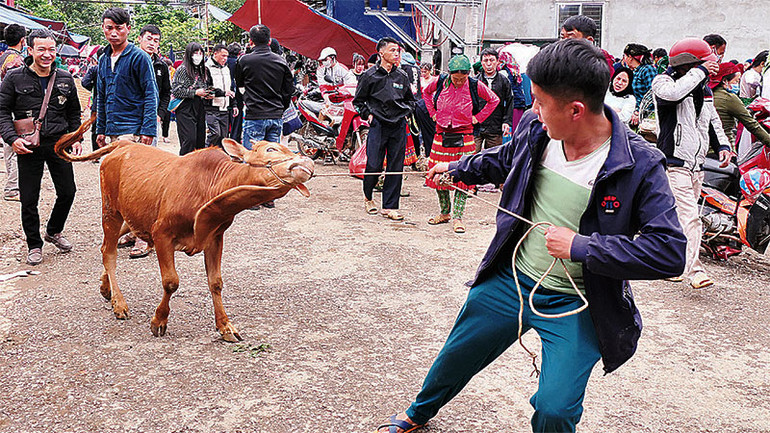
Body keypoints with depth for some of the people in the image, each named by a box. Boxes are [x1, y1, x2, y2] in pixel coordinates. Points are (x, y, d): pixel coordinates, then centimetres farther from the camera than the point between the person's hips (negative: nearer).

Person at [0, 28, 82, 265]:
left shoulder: (65, 79, 7)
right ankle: (34, 245, 19)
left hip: (59, 144, 3)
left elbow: (74, 113, 17)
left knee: (67, 192, 7)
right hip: (28, 147, -3)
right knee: (29, 199, 2)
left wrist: (76, 138, 8)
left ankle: (54, 231, 33)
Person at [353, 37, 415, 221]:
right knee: (374, 165, -6)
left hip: (399, 126, 3)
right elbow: (358, 101, 9)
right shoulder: (370, 75, 0)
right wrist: (368, 115, -2)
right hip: (378, 125, -3)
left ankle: (390, 206, 7)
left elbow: (410, 99, 24)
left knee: (396, 167, 0)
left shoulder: (402, 76, 10)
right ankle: (368, 197, 22)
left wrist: (405, 113, 9)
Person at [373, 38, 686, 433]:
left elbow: (669, 252, -26)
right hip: (510, 279, 5)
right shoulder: (534, 127, -7)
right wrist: (457, 169, 31)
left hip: (575, 305, -4)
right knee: (455, 358, 19)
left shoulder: (640, 165, -23)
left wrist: (579, 246, -28)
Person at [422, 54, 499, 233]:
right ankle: (445, 212, 22)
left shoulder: (475, 86, -5)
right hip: (441, 136, 2)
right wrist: (433, 112, 11)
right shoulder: (440, 83, 0)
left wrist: (478, 118, 2)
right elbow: (426, 93, 22)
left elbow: (494, 100, 9)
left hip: (464, 137, -2)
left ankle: (457, 217, 2)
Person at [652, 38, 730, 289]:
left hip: (697, 164, 8)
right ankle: (694, 270, -15)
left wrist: (722, 144, 10)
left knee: (680, 217, 13)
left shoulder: (703, 87, 15)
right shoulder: (663, 82, -7)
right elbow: (673, 93, -33)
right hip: (675, 162, -8)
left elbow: (712, 118, 25)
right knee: (689, 217, -15)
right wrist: (700, 71, -21)